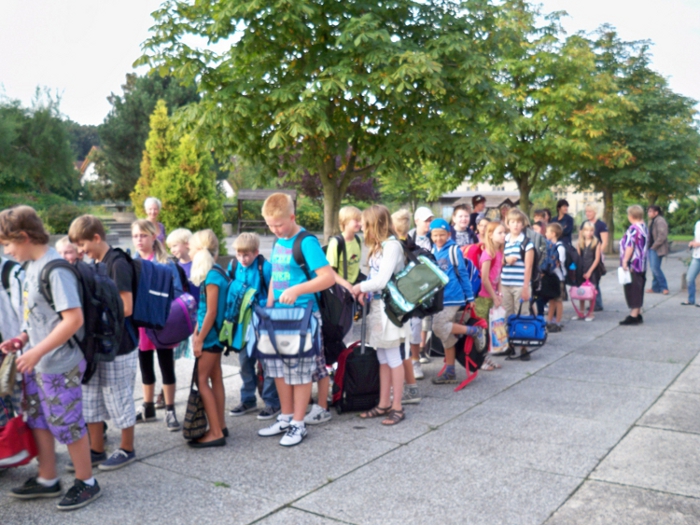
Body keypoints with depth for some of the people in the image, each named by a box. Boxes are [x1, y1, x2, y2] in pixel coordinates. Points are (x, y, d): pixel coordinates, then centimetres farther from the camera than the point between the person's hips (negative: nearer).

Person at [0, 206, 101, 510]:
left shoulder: (55, 269, -21)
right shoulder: (32, 265, 6)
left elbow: (73, 319, -26)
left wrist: (37, 352, -23)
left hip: (59, 365, -9)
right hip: (37, 363, 9)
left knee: (68, 426, 4)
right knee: (38, 422, 19)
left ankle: (87, 483, 22)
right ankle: (47, 481, 35)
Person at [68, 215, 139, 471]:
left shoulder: (118, 264, -16)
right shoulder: (94, 265, 10)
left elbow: (126, 308, -20)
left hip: (118, 345, -8)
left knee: (118, 398, 4)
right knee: (91, 399, 14)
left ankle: (127, 450, 20)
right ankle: (96, 450, 27)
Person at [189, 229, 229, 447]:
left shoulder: (212, 275, -18)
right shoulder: (211, 272, 9)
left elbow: (211, 312, -19)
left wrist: (200, 339, -15)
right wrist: (196, 332, 13)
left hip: (210, 334, -9)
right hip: (213, 334, 9)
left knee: (201, 381, -6)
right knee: (215, 379, 13)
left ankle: (216, 433, -3)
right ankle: (220, 426, 22)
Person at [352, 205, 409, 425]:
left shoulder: (391, 245, -15)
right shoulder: (379, 246, 13)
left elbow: (381, 280, -21)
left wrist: (360, 287, -7)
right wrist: (364, 291, -4)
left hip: (388, 307, -9)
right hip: (376, 305, 9)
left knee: (393, 358, 0)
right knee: (382, 359, 13)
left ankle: (397, 407, 9)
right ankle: (384, 404, 22)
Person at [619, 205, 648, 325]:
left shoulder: (633, 228, -18)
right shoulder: (644, 227, 12)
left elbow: (630, 246, -23)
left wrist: (625, 261, -21)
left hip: (632, 265, -10)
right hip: (641, 264, 10)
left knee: (633, 289, -5)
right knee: (638, 289, 14)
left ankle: (634, 315, -3)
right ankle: (638, 314, 20)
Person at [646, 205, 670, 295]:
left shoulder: (660, 221, -14)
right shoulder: (651, 221, 16)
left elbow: (662, 236, -21)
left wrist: (654, 246, -17)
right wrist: (649, 247, 12)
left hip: (657, 249, -10)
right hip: (651, 248, 10)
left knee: (655, 268, -11)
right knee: (653, 268, 11)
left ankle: (664, 287, 0)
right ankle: (655, 287, 17)